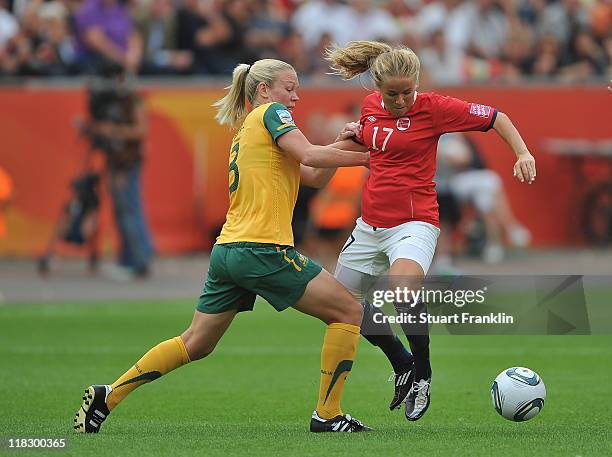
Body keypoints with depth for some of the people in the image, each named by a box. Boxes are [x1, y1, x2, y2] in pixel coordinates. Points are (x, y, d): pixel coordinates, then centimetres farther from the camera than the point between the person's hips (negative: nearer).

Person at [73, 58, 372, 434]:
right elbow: (309, 156, -17)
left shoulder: (243, 132, 24)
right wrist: (361, 156, -7)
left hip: (227, 250, 9)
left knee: (196, 343, 16)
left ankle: (107, 398, 13)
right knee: (349, 312, 0)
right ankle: (327, 415, -1)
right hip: (263, 251, -9)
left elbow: (315, 177, 23)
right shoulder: (271, 114, -1)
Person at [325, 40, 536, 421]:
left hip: (413, 223, -7)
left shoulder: (433, 107, -12)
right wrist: (352, 136, 4)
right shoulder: (371, 105, 4)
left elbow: (496, 118, -7)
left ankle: (422, 372, -11)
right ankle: (402, 363, 31)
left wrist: (523, 153, -21)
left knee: (403, 290, -34)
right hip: (371, 223, 7)